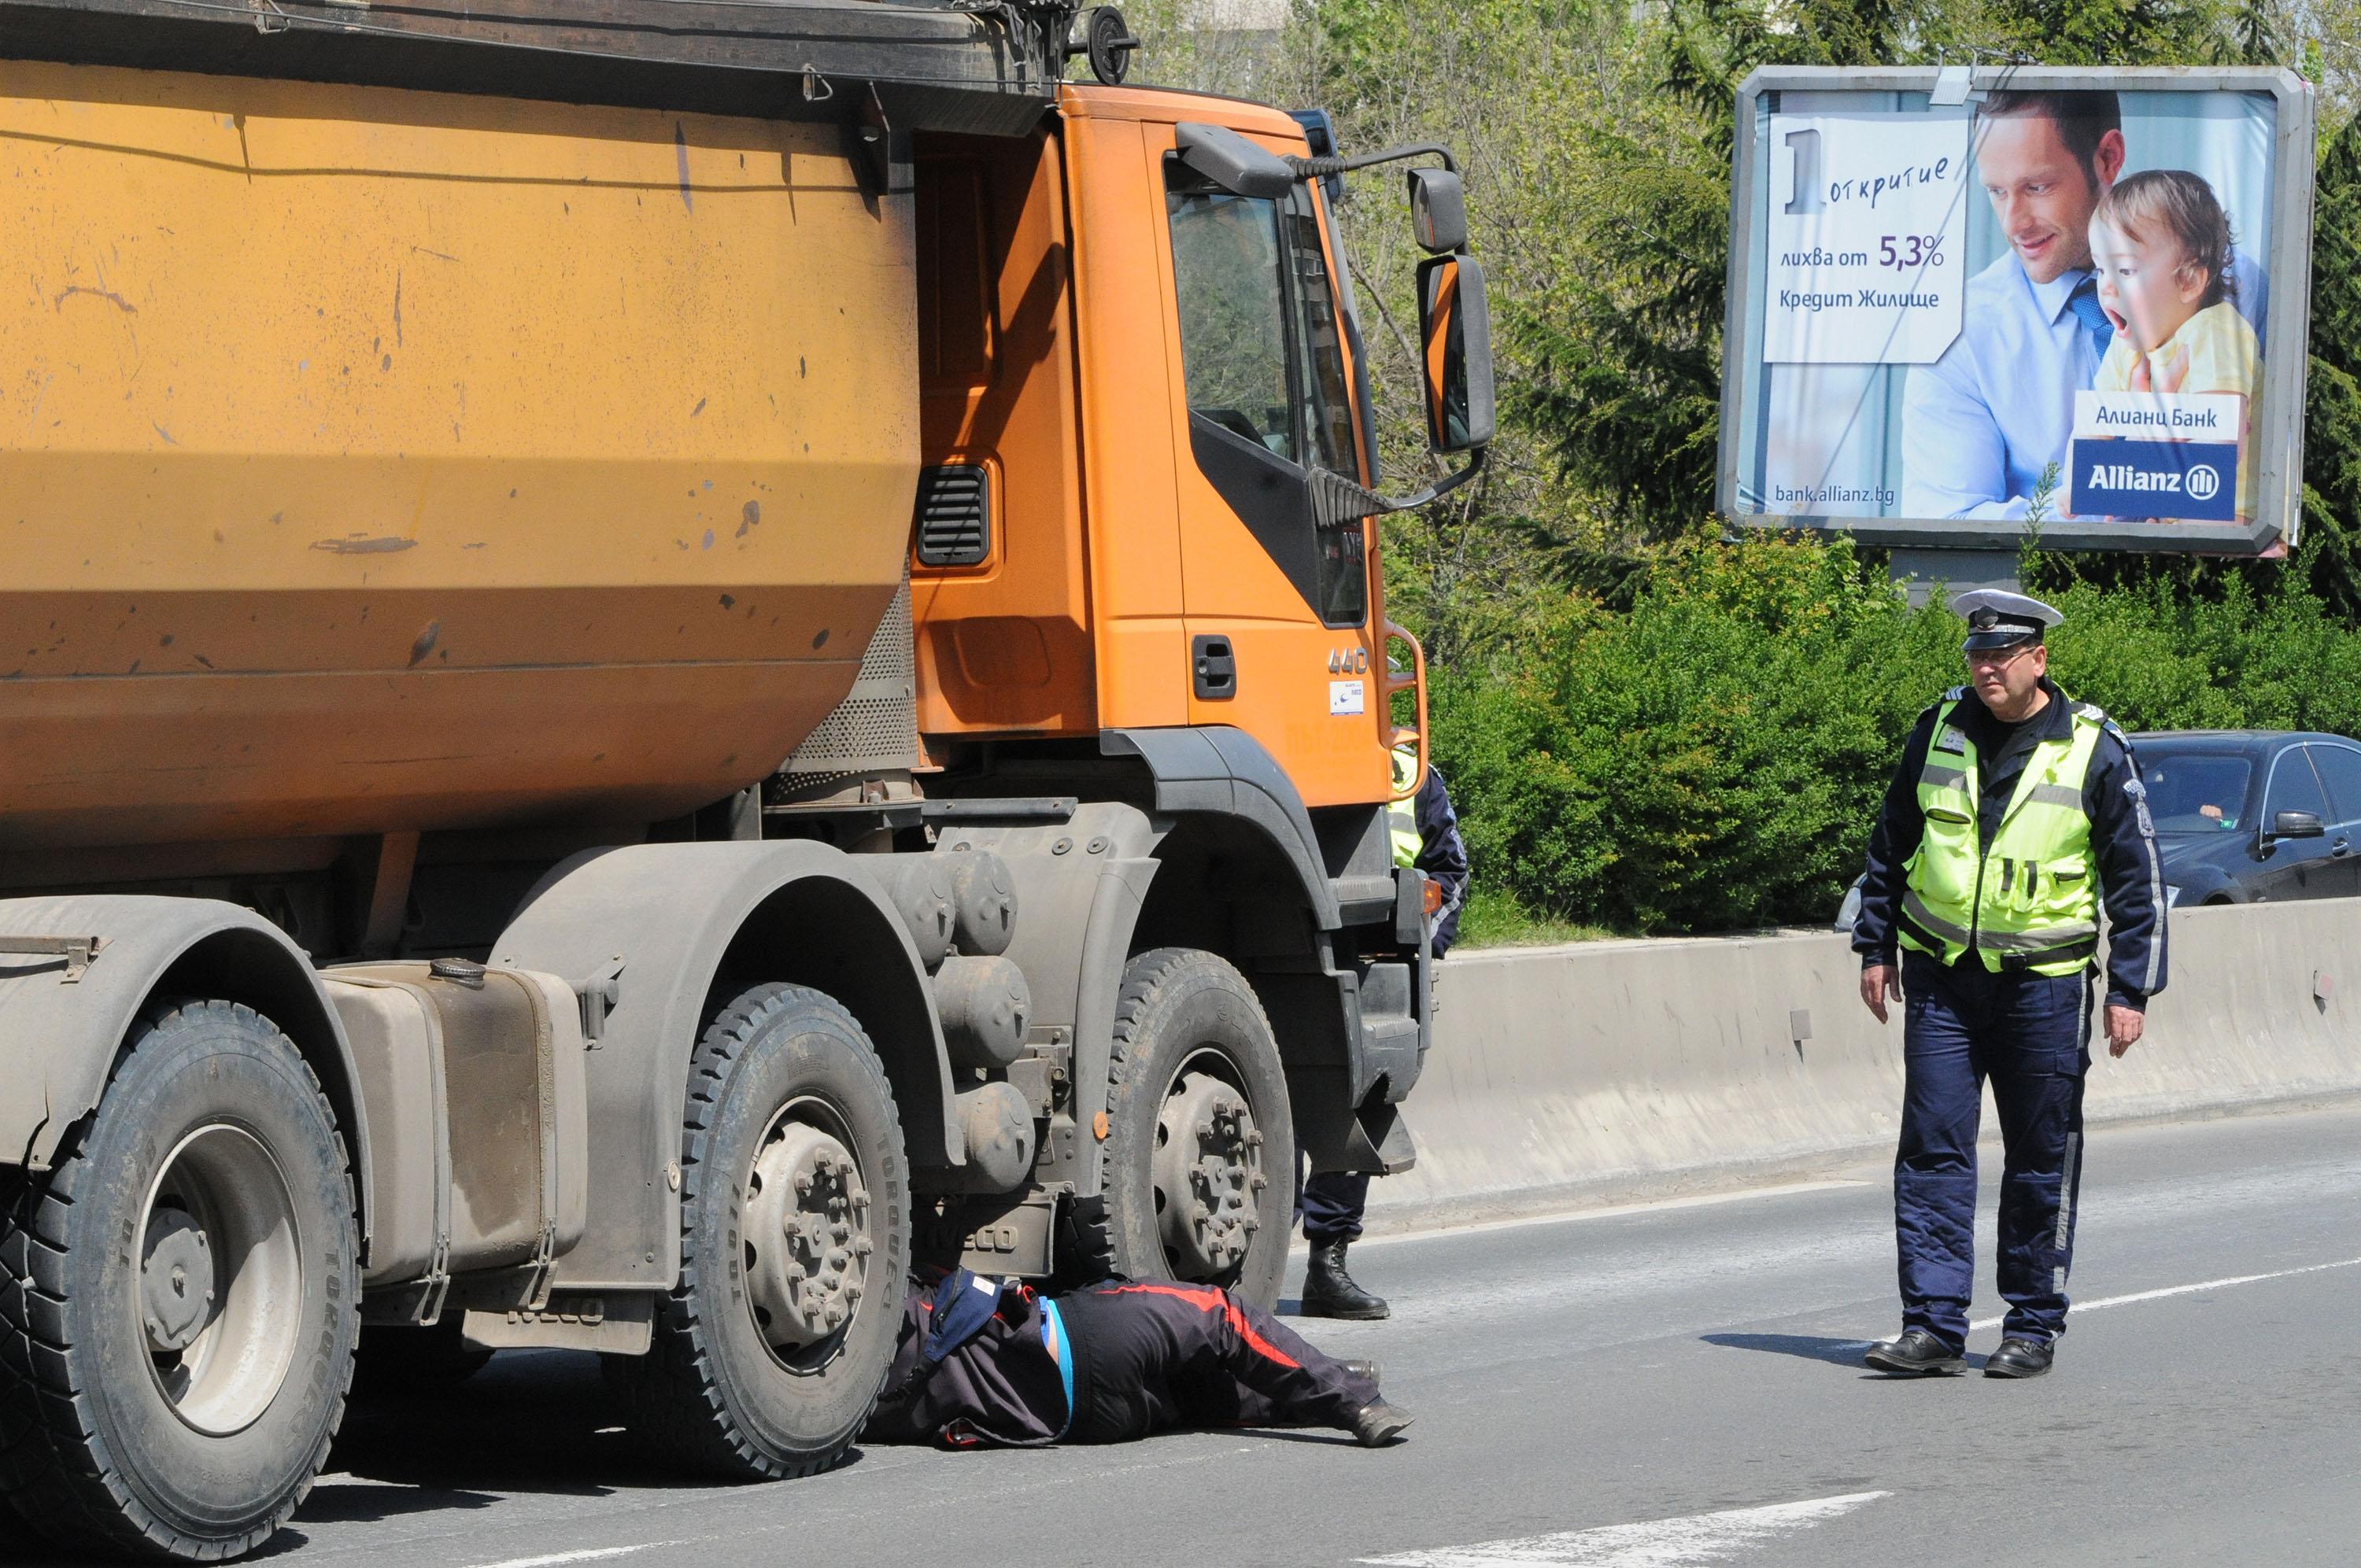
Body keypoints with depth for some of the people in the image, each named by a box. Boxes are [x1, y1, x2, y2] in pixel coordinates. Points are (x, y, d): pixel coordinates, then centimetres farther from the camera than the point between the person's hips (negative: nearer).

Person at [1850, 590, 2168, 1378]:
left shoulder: (2093, 750, -5)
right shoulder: (1939, 731, 3)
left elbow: (2137, 878, 0)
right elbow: (1891, 845, 15)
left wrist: (2131, 990, -4)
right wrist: (1875, 947, 13)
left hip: (2044, 981, -2)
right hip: (1941, 978, 2)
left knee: (2041, 1161, 4)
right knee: (1932, 1150, -4)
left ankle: (2033, 1327, 14)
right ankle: (1934, 1325, -3)